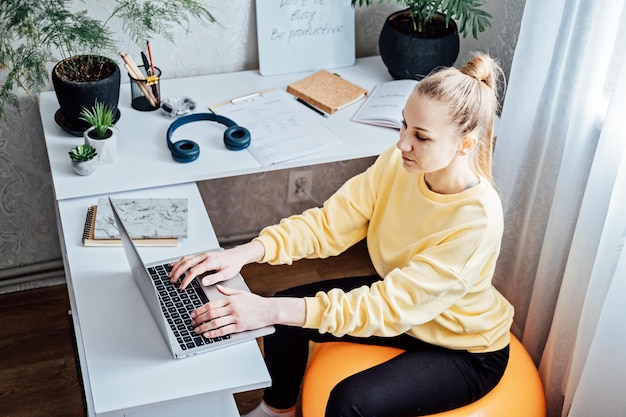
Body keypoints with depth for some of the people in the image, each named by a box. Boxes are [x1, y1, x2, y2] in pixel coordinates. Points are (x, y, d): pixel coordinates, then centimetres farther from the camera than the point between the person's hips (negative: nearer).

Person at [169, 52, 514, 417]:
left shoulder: (478, 221, -35)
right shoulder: (399, 163, -18)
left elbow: (390, 306, -37)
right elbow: (330, 223, -15)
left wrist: (272, 310, -41)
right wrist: (246, 252, -30)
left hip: (467, 349, -6)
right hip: (402, 304, 6)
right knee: (286, 312, -2)